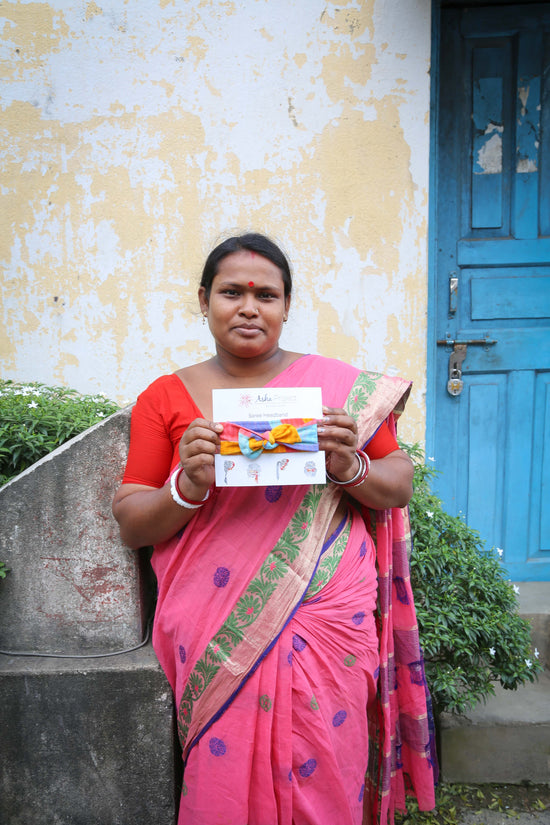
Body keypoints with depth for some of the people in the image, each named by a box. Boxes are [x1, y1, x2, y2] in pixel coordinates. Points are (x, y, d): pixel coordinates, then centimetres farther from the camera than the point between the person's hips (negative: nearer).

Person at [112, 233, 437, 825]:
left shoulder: (340, 386, 3)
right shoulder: (166, 397, 4)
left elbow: (399, 489, 7)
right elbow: (129, 523, 2)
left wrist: (350, 466, -13)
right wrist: (188, 487, -17)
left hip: (326, 623, 0)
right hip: (215, 633, 0)